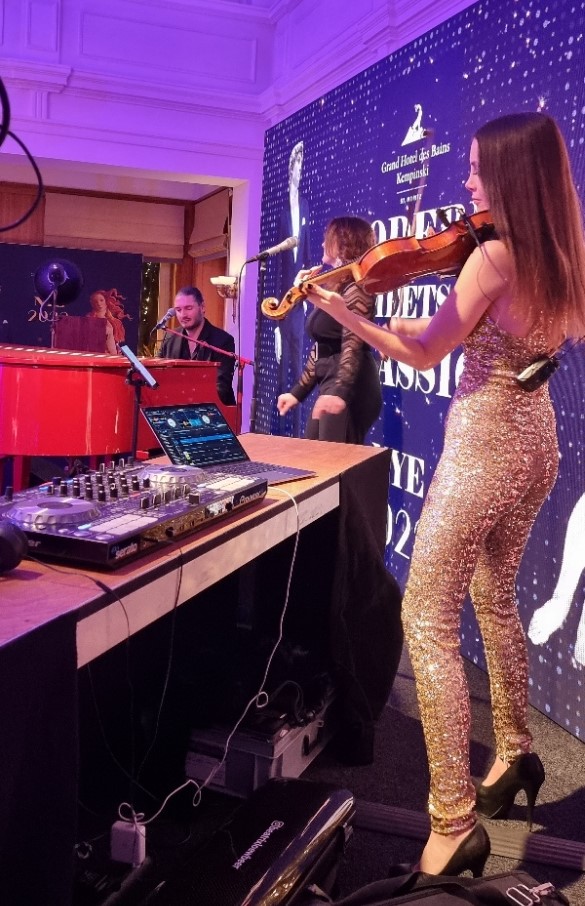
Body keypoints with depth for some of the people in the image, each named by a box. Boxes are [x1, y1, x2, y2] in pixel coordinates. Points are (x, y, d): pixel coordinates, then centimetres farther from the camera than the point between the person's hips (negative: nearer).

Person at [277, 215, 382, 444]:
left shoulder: (355, 286, -11)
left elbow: (353, 345, -24)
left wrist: (339, 391, -38)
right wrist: (298, 391, 20)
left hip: (349, 390, -10)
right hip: (331, 386, 10)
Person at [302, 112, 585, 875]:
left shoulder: (495, 252, -18)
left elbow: (424, 352, -16)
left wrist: (340, 310, -13)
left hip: (485, 444, -9)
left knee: (429, 620, -5)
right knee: (495, 596, 24)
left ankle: (453, 826, -3)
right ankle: (515, 753, 38)